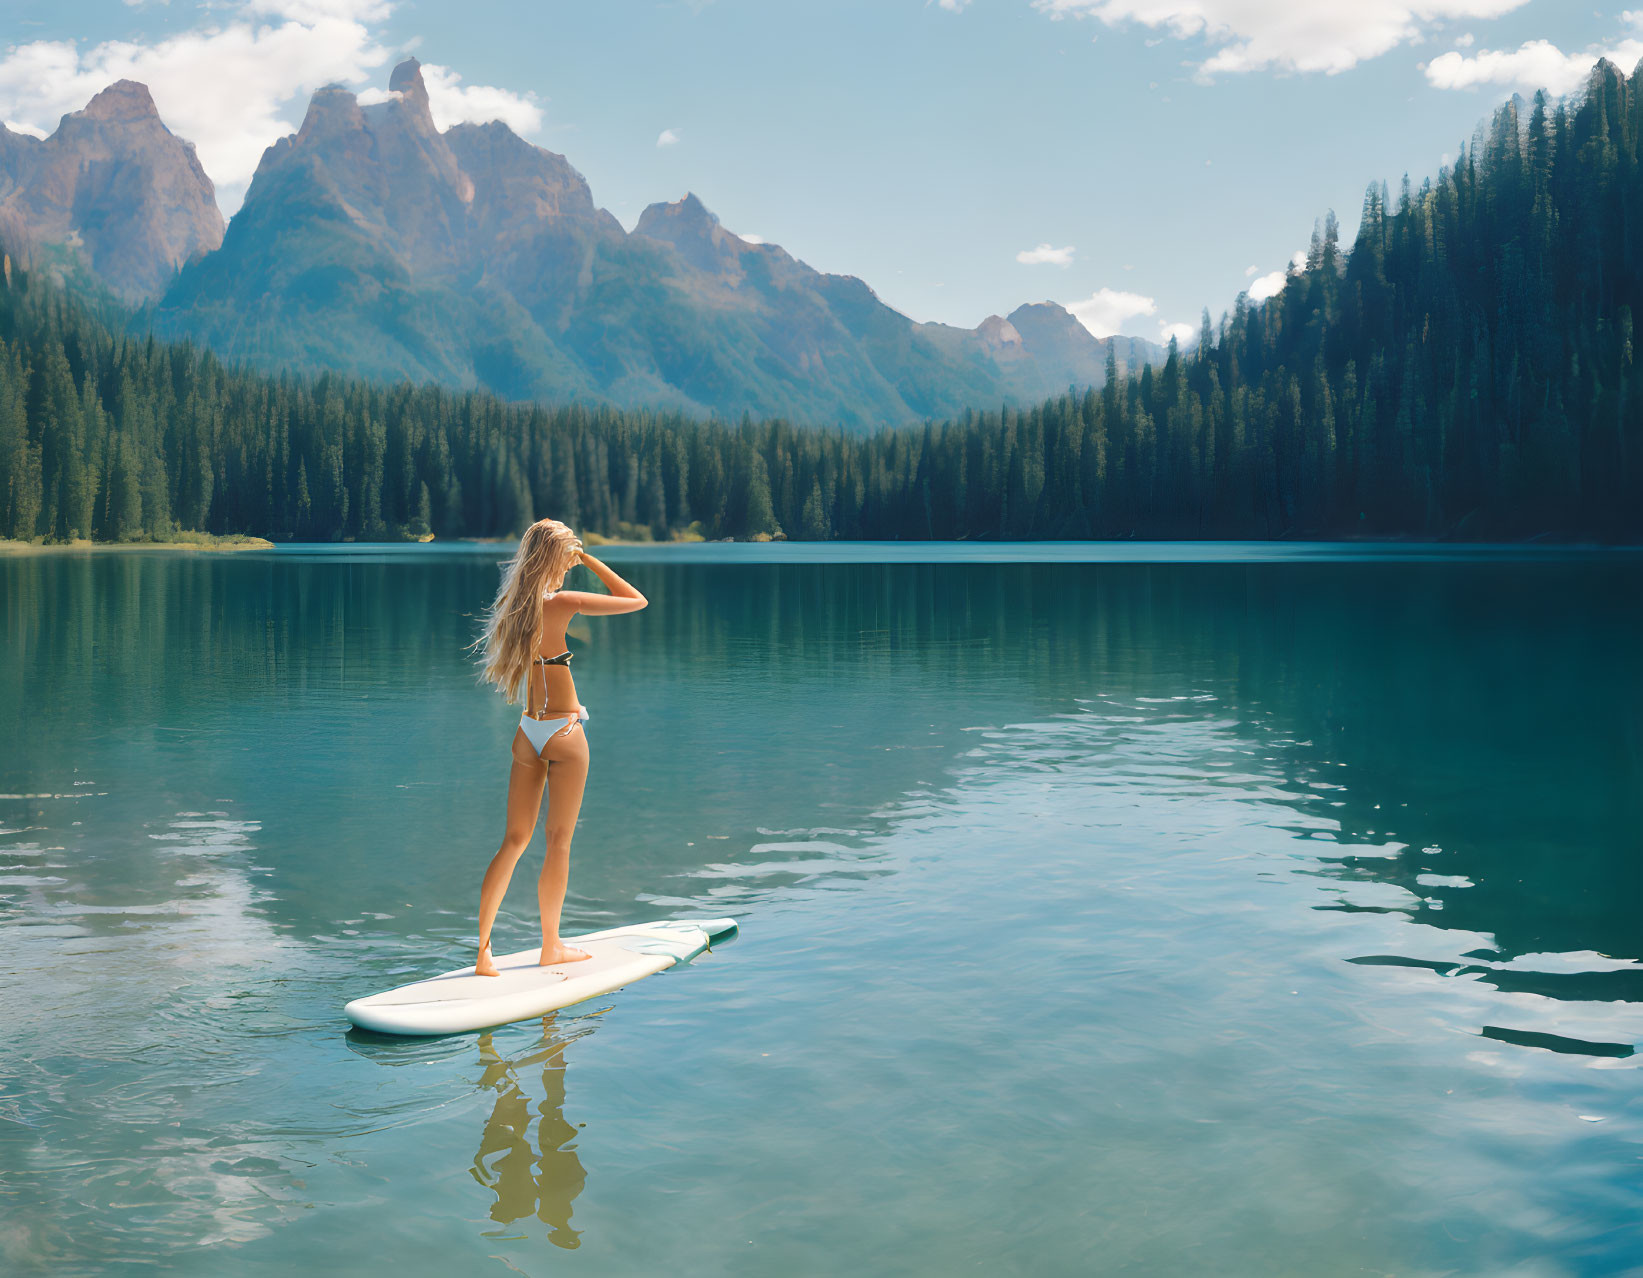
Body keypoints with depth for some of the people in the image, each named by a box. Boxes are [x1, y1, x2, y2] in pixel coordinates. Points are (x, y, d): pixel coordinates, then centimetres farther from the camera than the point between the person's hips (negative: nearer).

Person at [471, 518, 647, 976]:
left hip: (527, 732, 6)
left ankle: (483, 951, 4)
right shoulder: (562, 604, -17)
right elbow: (637, 600, -11)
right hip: (563, 733, -6)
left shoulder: (512, 604, 2)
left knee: (515, 840, 10)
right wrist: (590, 560, -6)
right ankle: (551, 946, 20)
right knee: (559, 841, 7)